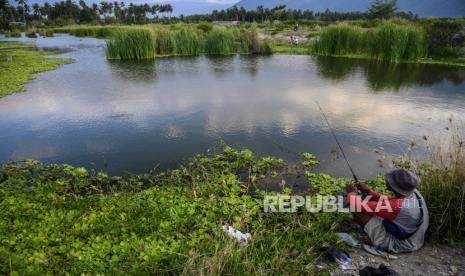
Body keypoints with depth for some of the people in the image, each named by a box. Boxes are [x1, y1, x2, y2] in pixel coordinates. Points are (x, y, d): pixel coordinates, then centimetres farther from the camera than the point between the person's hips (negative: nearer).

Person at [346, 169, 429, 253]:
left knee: (358, 209, -14)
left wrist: (351, 193, -9)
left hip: (396, 244, -8)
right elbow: (387, 201, 7)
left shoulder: (399, 206, -36)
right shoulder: (413, 192, -12)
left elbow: (361, 205, -28)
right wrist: (368, 191, 3)